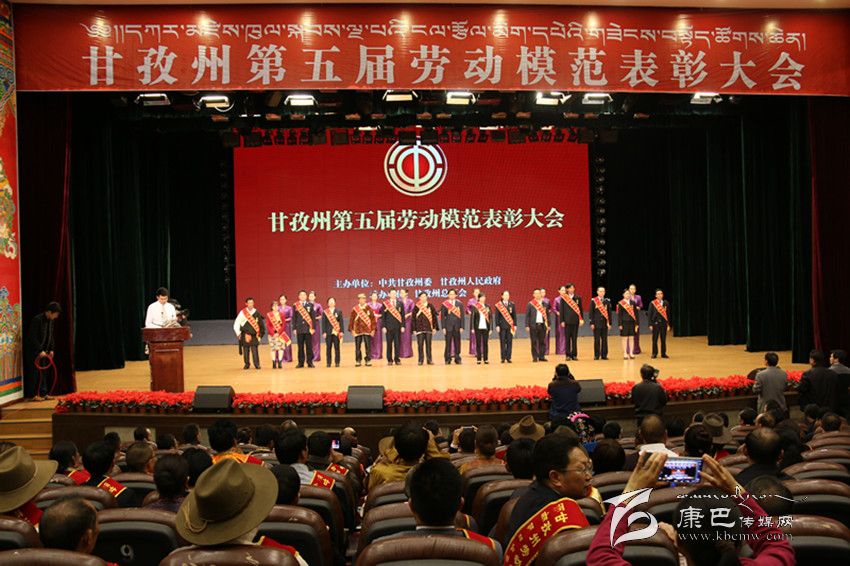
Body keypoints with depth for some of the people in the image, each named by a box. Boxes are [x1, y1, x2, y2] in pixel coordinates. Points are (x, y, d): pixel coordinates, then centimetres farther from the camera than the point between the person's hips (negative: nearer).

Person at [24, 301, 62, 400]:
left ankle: (43, 393, 14)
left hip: (43, 351, 8)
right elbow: (32, 337, -23)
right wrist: (40, 351, -23)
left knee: (43, 372, 8)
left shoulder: (51, 321, 4)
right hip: (32, 350, -8)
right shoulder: (37, 319, -21)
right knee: (34, 372, -3)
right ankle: (32, 395, 4)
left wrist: (51, 349, 5)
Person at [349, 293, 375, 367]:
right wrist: (351, 329, 0)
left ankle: (368, 360, 8)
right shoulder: (354, 309, 3)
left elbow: (373, 319, 3)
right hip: (358, 330, 0)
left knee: (368, 346, 0)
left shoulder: (369, 308, 3)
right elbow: (351, 320, 5)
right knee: (357, 347, 3)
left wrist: (373, 329, -3)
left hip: (367, 330, 0)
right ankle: (358, 361, 11)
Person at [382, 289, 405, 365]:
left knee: (397, 344, 3)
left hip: (398, 327, 1)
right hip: (389, 327, -1)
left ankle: (397, 359, 10)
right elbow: (383, 316, 1)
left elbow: (403, 315, 6)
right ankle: (389, 360, 9)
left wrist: (402, 326, 0)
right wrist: (383, 327, -5)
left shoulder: (400, 303, 7)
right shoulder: (385, 303, 2)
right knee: (389, 344, 2)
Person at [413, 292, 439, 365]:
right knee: (420, 345, 1)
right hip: (419, 328, -1)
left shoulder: (430, 306, 5)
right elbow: (413, 318, 3)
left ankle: (429, 360, 10)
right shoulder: (416, 307, 2)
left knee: (428, 345, 3)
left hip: (429, 328, 1)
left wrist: (435, 327, 0)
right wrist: (414, 329, -2)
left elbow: (434, 317, 6)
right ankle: (421, 360, 9)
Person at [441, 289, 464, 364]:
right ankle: (448, 358, 7)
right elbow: (442, 316, 1)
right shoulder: (444, 304, 2)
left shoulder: (459, 304, 6)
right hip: (448, 326, -1)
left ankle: (457, 358, 13)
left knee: (457, 343, 4)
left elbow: (462, 316, 5)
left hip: (457, 327, 1)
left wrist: (462, 327, -2)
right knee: (448, 343, -1)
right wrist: (443, 327, -6)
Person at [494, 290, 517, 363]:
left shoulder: (512, 304, 7)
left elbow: (514, 315, 9)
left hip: (510, 325, 2)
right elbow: (496, 316, 0)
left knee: (509, 342, 2)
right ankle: (503, 358, 6)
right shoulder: (498, 305, 0)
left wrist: (515, 325, 3)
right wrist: (497, 325, -6)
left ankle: (508, 358, 9)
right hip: (502, 326, -2)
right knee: (502, 342, 0)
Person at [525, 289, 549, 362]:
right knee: (534, 342, 1)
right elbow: (527, 315, 0)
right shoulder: (530, 304, 0)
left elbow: (547, 315, 12)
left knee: (542, 342, 6)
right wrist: (527, 326, -5)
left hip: (542, 325, 3)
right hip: (533, 325, -3)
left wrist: (548, 325, 7)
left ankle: (542, 356, 13)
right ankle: (535, 357, 7)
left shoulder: (544, 304, 9)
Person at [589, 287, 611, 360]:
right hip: (596, 323, -2)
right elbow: (591, 313, -1)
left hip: (605, 323, 2)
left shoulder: (607, 301, 7)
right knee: (597, 339, 0)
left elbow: (609, 313, 8)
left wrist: (609, 323, 4)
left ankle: (604, 355, 10)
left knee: (604, 339, 4)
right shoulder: (593, 301, 0)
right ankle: (596, 355, 6)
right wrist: (592, 323, -6)